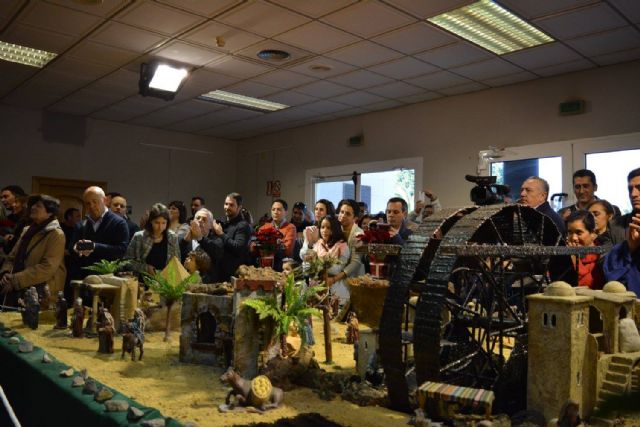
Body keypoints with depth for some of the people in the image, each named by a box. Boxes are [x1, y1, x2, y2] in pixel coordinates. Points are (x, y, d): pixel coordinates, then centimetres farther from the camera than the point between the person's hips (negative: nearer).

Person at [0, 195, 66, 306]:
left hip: (42, 294, -7)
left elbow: (47, 268, -19)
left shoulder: (56, 235, -10)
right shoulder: (27, 230, 13)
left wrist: (15, 280, -20)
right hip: (18, 291, 7)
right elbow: (12, 257, 15)